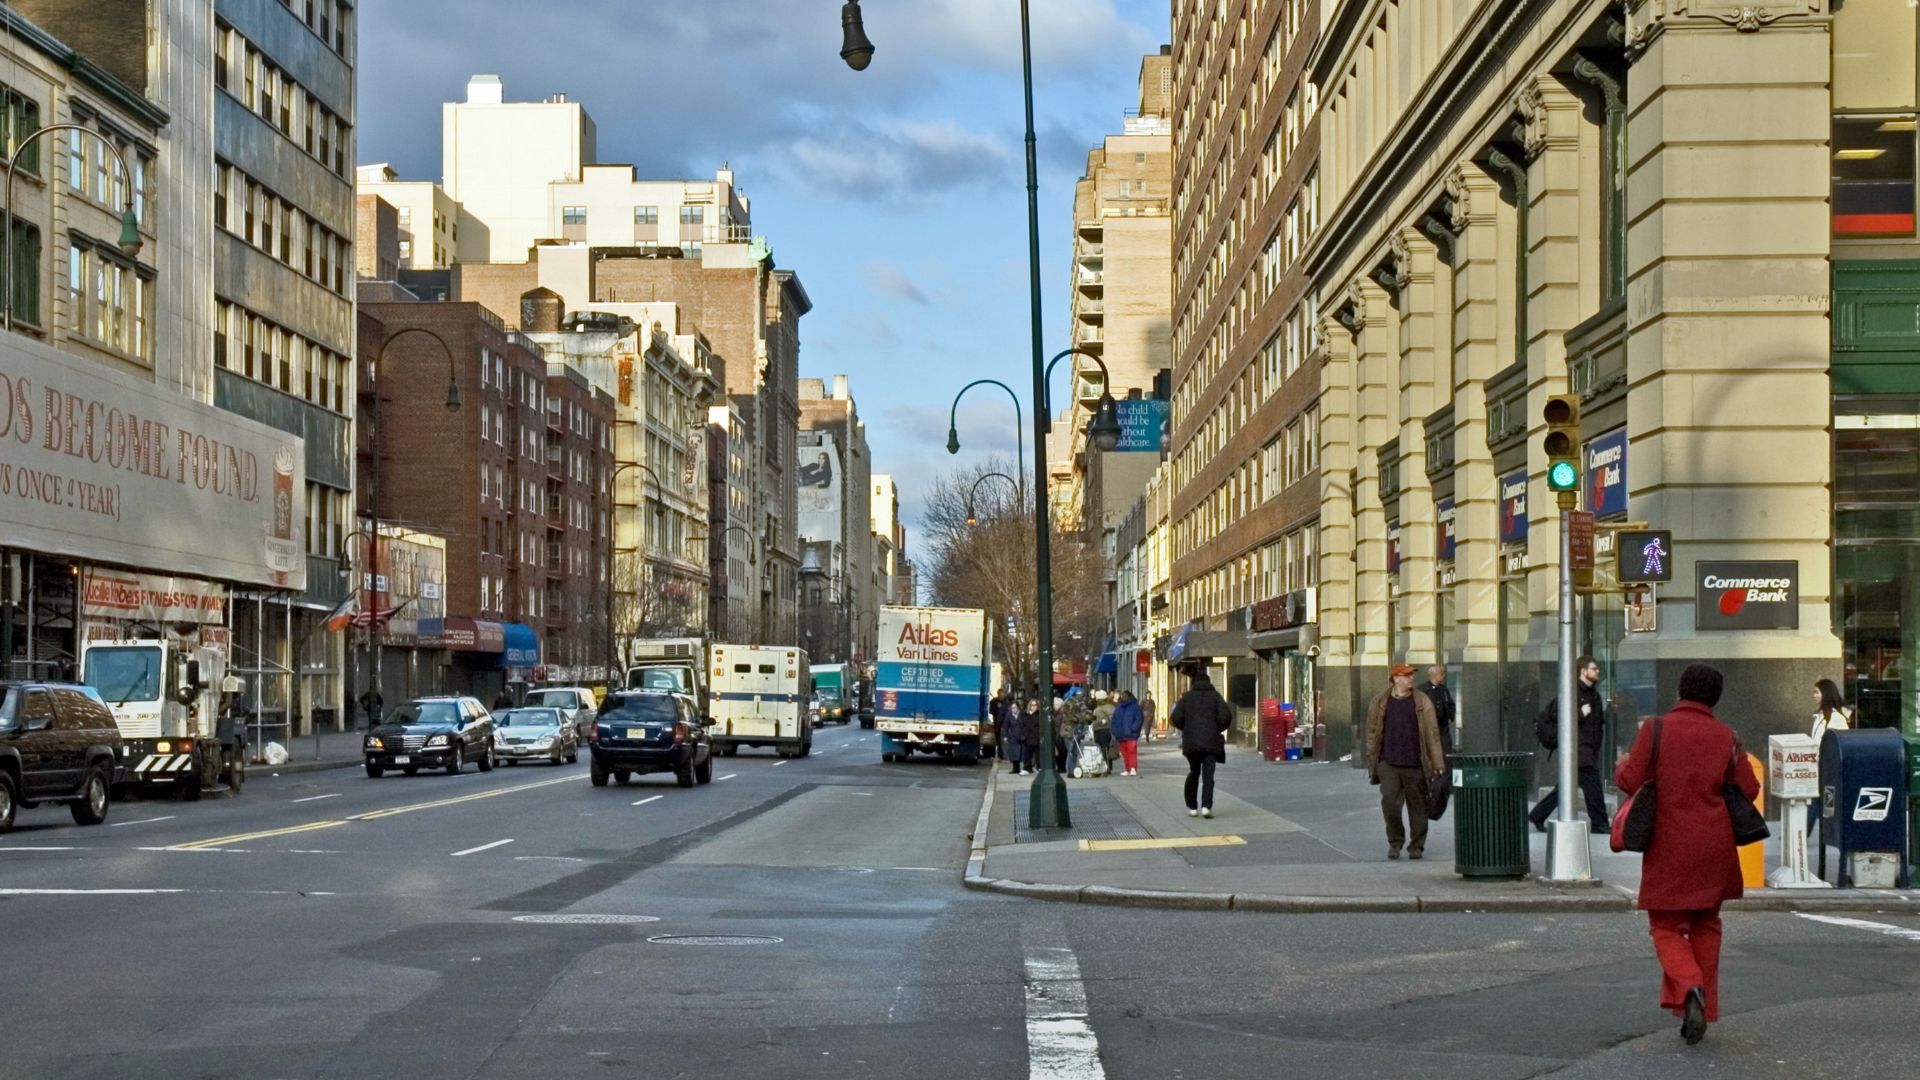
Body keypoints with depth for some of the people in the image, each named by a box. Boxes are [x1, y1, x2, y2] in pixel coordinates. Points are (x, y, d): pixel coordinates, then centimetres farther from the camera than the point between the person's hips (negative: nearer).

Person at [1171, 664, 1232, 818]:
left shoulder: (1187, 697, 6)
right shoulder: (1215, 696, 4)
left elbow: (1176, 718, -2)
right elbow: (1226, 716, -7)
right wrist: (1218, 729, 11)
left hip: (1191, 741, 1)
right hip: (1211, 741, -1)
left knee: (1194, 773, 18)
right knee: (1208, 774, -5)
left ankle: (1192, 807, 19)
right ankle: (1206, 806, -23)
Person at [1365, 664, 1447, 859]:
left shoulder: (1422, 702, 2)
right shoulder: (1380, 702, 5)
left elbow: (1432, 734, 1)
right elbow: (1372, 733, 10)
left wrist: (1437, 763, -4)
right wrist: (1372, 763, 8)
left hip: (1415, 764, 0)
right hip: (1388, 764, 0)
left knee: (1417, 806, 5)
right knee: (1390, 802, -10)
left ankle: (1416, 846, 18)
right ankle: (1395, 842, 9)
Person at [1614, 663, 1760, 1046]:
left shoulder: (1656, 729, -8)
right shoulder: (1726, 737, -1)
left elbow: (1630, 781, -10)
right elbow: (1749, 789, 0)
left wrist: (1620, 767, 12)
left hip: (1668, 846, -2)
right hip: (1714, 846, 3)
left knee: (1666, 927, 7)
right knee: (1705, 924, 17)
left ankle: (1689, 987, -19)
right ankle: (1701, 1007, 16)